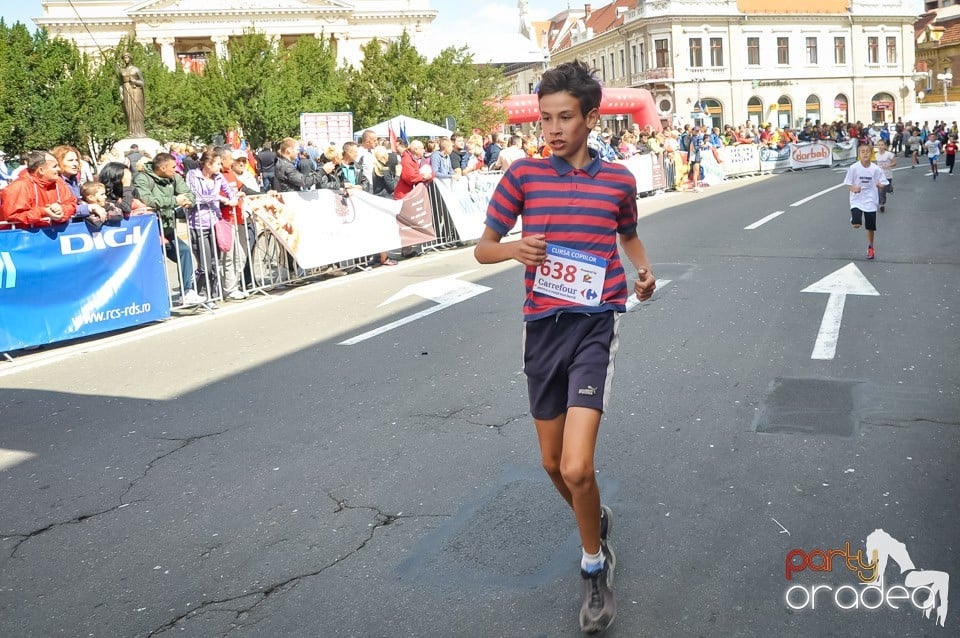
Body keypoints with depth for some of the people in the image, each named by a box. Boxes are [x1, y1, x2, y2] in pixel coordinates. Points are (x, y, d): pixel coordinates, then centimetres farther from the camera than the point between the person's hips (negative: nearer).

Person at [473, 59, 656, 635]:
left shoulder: (619, 178, 2)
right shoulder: (523, 173, 0)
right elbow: (482, 247, 4)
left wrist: (645, 270, 0)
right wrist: (514, 249, -18)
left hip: (594, 325, -2)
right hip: (542, 326, 3)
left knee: (576, 468, -16)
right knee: (553, 464, 14)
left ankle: (596, 566, 12)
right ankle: (598, 520, 46)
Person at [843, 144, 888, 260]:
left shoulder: (876, 169, -7)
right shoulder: (854, 168, -10)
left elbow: (883, 183, 1)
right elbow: (848, 184, -5)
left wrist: (880, 185, -22)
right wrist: (853, 189, -26)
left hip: (870, 201, 1)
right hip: (857, 200, -1)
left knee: (871, 227, 10)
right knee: (856, 225, -18)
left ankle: (870, 247, 33)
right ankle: (855, 217, 20)